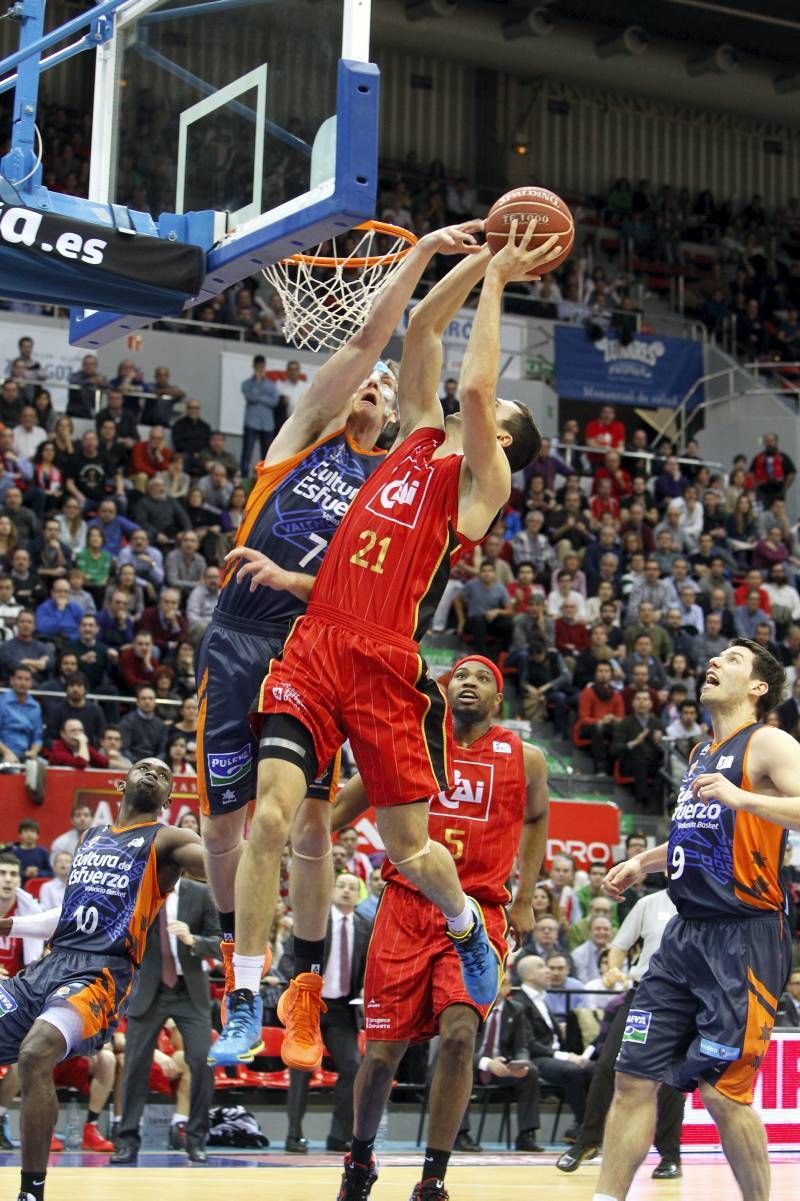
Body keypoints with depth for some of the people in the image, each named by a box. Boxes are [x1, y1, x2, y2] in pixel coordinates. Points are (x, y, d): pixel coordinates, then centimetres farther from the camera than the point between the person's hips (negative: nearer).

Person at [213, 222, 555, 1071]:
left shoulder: (483, 478, 3)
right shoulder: (419, 435, 18)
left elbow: (474, 385, -10)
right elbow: (420, 330, 18)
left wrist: (496, 279, 0)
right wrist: (480, 261, 15)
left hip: (388, 666, -4)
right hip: (315, 647, 4)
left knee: (407, 846, 3)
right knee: (271, 816, -10)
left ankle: (468, 930, 38)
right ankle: (247, 1004, -4)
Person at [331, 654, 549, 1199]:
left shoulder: (525, 760, 3)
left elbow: (536, 818, 22)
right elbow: (344, 805, 10)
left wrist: (525, 899, 17)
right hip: (406, 907, 1)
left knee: (459, 1033, -21)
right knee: (383, 1048, 2)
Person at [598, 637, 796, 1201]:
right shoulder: (703, 752, 19)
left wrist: (741, 796, -33)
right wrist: (644, 862, 29)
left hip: (744, 938, -8)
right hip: (686, 934, 8)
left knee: (723, 1093, -6)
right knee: (634, 1076, 5)